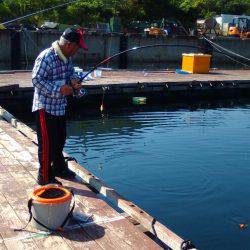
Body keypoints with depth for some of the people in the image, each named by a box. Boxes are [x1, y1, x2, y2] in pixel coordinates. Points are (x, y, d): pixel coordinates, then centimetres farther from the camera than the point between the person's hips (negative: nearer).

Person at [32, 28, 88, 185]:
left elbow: (70, 72, 19)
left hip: (60, 106, 9)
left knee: (60, 139, 21)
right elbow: (36, 80, -23)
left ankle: (59, 168, 39)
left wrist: (73, 80, -5)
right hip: (45, 107, -9)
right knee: (47, 142, -1)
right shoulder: (46, 57, -22)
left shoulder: (68, 57, 4)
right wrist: (59, 89, -26)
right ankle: (45, 177, 11)